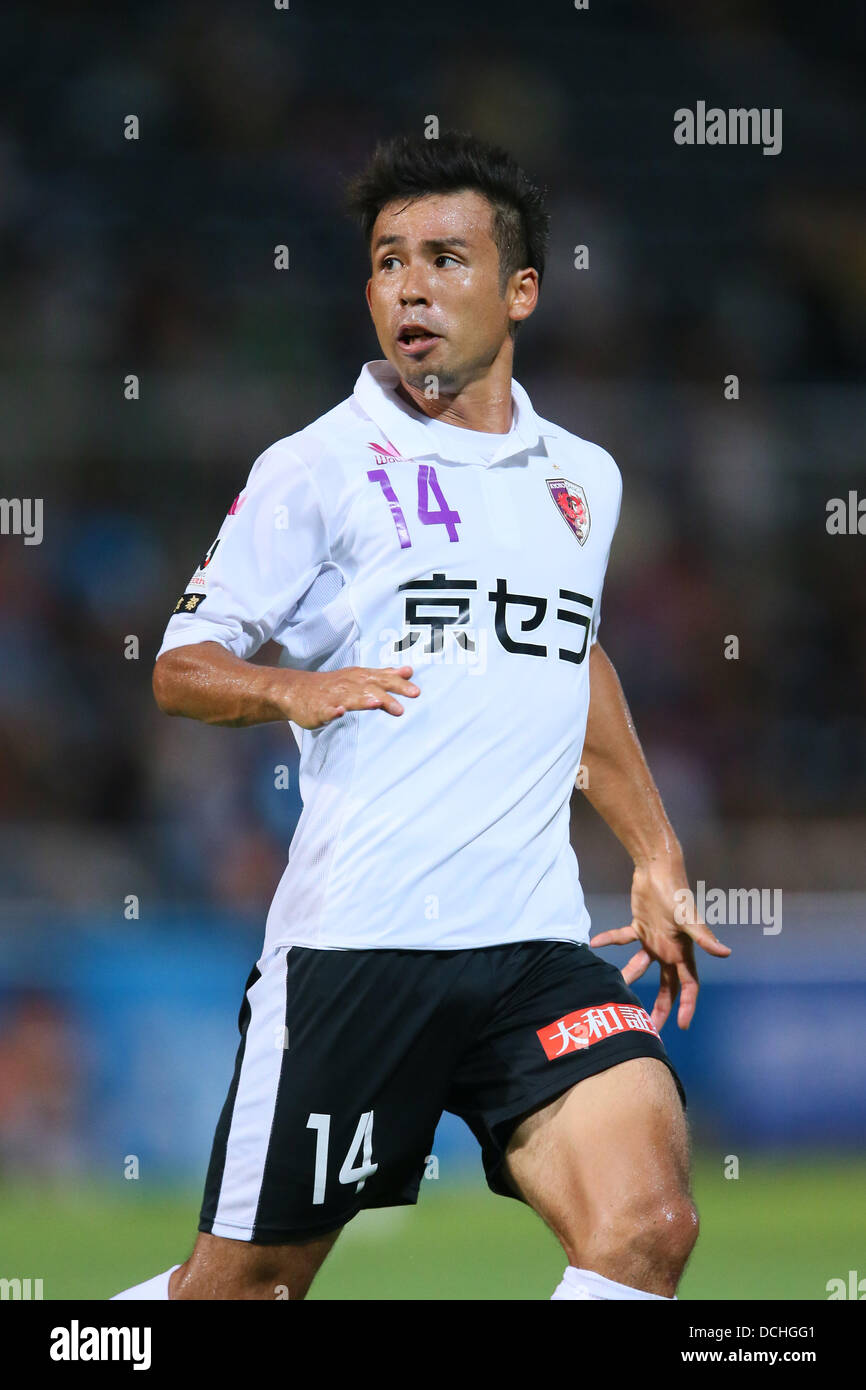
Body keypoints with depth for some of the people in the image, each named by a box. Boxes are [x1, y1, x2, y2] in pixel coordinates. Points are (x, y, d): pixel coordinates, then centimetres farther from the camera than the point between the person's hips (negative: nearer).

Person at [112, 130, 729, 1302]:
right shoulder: (318, 468, 0)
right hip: (351, 943, -4)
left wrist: (656, 858, 31)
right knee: (245, 1283, 2)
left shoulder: (583, 479, 15)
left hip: (538, 944, 4)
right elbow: (183, 666, 1)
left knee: (647, 1227, -18)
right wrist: (292, 688, -20)